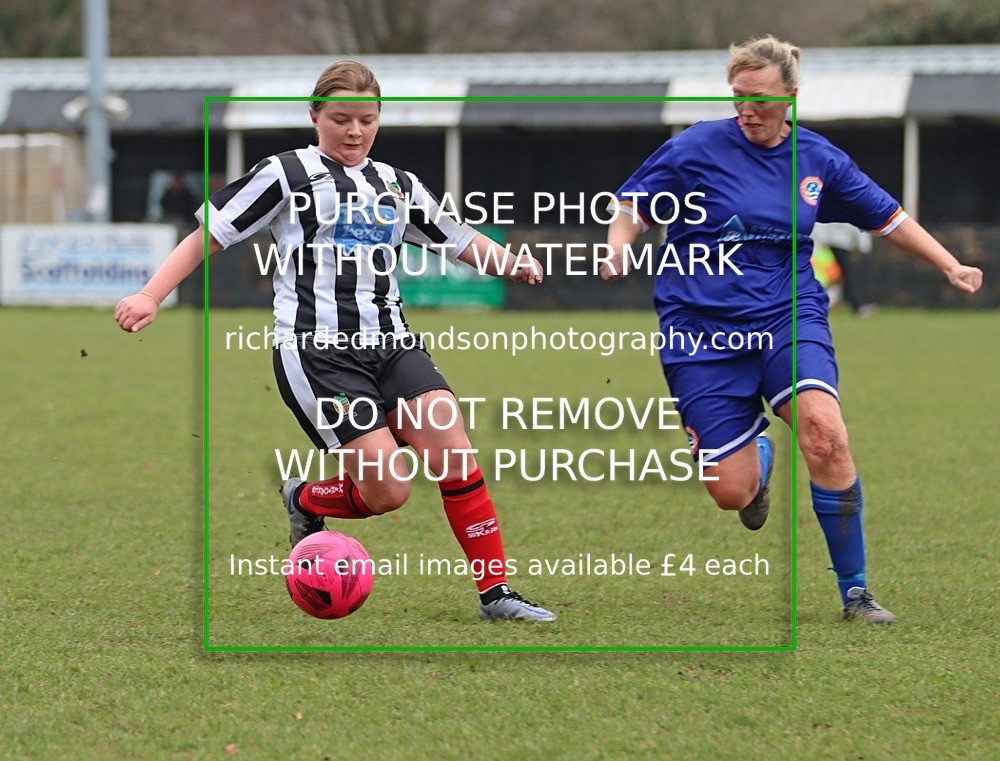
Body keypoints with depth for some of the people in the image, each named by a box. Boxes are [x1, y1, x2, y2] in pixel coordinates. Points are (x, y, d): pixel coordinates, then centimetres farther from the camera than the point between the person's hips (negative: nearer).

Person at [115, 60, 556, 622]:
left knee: (457, 457, -12)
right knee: (388, 491, -12)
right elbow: (211, 232, 1)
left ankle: (496, 593, -3)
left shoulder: (398, 186, 16)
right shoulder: (289, 174, 0)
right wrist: (151, 297, -7)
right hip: (317, 352, -5)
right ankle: (305, 501, 21)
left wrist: (512, 264, -2)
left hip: (392, 344, 5)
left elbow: (460, 240, 20)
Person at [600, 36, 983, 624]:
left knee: (822, 425, -30)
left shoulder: (818, 159, 4)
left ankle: (855, 591, -17)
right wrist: (618, 250, -18)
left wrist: (951, 267, 13)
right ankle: (760, 452, 35)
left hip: (788, 316, 1)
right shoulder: (695, 148, -5)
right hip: (702, 330, -1)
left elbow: (888, 218, 17)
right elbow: (632, 208, 3)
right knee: (731, 493, -8)